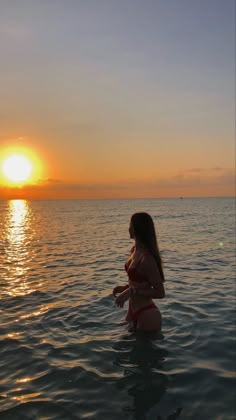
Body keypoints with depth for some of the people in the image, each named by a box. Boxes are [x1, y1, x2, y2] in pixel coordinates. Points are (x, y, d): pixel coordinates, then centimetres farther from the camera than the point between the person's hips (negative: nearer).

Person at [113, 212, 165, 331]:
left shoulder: (146, 258, -27)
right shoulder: (135, 250, 1)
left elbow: (160, 292, -21)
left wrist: (131, 291, -26)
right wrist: (125, 287, 1)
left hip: (147, 315, -9)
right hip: (134, 311, 9)